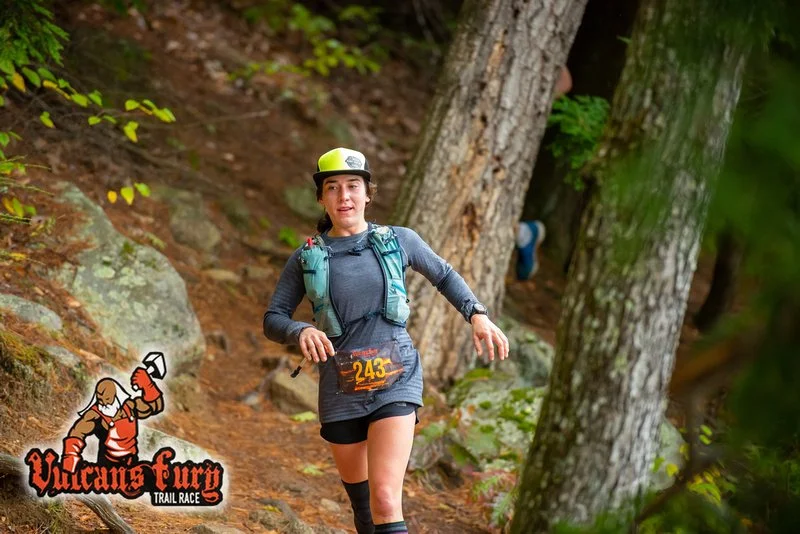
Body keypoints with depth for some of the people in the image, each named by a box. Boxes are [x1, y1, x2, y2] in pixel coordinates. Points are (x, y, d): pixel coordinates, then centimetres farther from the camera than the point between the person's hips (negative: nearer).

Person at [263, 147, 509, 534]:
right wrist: (301, 331, -21)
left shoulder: (398, 241, 2)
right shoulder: (307, 258, 2)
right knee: (360, 499, 13)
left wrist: (477, 315, 3)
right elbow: (272, 320, 1)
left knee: (385, 499, -17)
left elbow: (443, 276, 18)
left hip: (396, 382, -2)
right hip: (340, 389, 2)